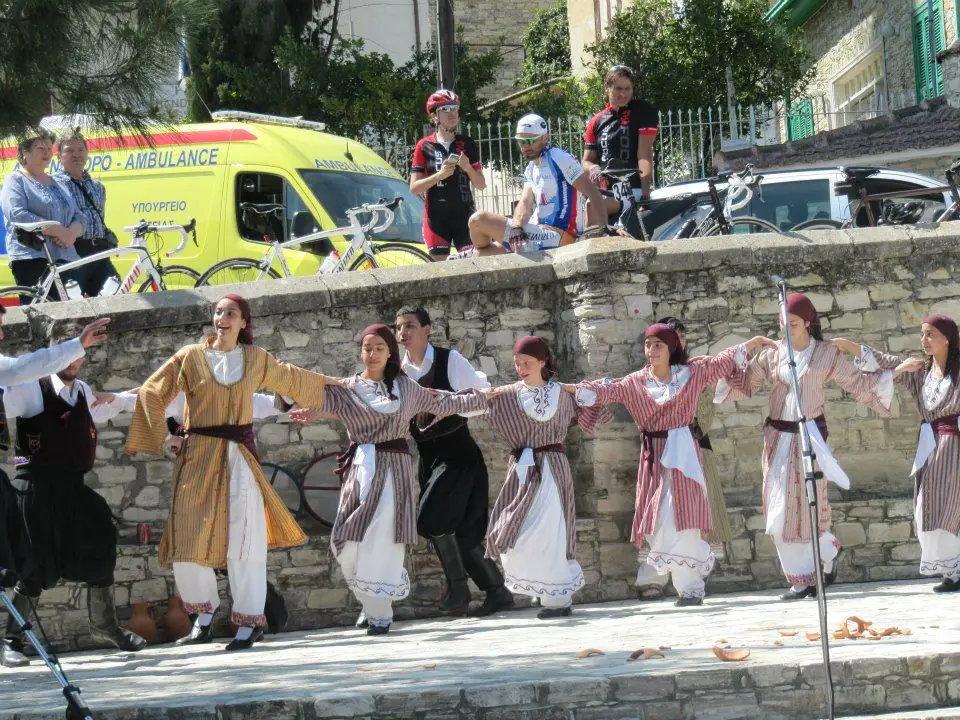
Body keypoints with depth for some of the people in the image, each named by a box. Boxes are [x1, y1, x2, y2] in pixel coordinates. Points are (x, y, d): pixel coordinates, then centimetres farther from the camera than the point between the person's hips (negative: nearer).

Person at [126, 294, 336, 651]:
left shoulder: (256, 359, 9)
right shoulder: (191, 357, 2)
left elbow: (288, 377, 28)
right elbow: (151, 393, 4)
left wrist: (327, 382, 40)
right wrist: (162, 436, -1)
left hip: (239, 457, 1)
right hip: (199, 457, -1)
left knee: (244, 539, -6)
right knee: (189, 541, -4)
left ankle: (249, 622, 0)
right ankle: (204, 615, 16)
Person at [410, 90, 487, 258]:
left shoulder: (467, 144, 9)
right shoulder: (424, 146, 4)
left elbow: (481, 185, 10)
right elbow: (414, 188, -1)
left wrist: (468, 168, -9)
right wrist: (439, 175, -16)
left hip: (464, 215, 1)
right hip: (436, 218, -1)